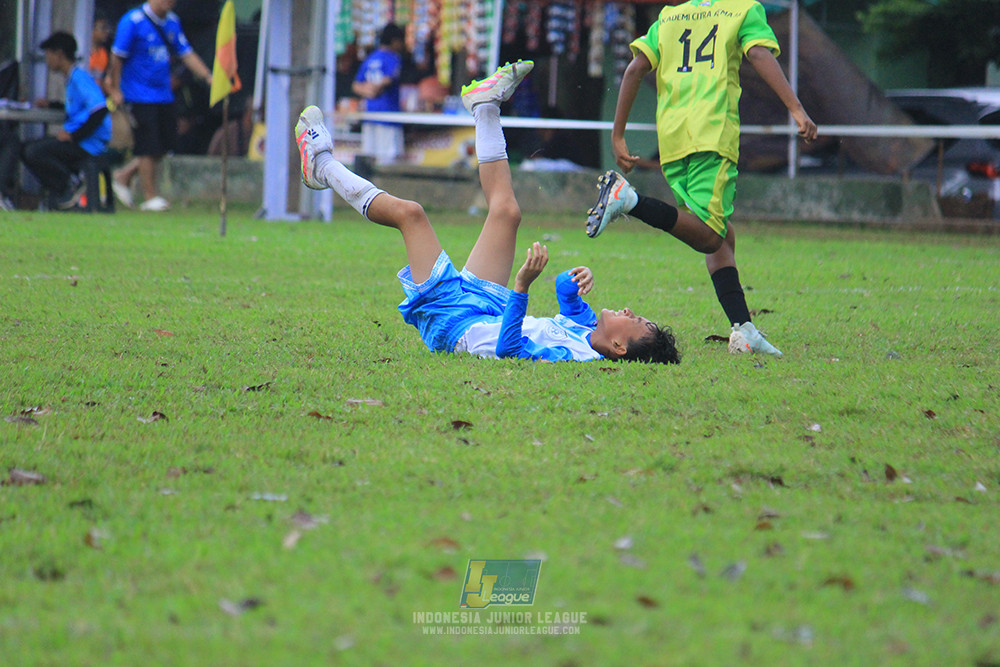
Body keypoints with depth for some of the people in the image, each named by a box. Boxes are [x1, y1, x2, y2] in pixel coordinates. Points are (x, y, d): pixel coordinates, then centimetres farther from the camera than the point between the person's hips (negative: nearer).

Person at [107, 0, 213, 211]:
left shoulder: (172, 22, 9)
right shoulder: (133, 21, -12)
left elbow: (186, 54, 11)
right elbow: (117, 57, -9)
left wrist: (208, 77, 1)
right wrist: (115, 89, -9)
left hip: (164, 95, 7)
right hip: (141, 96, -7)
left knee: (166, 144, 5)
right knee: (149, 146, -5)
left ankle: (125, 175, 22)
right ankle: (150, 197, 5)